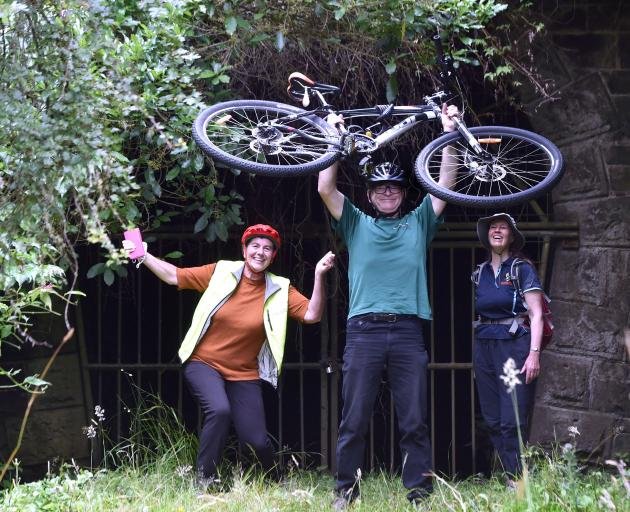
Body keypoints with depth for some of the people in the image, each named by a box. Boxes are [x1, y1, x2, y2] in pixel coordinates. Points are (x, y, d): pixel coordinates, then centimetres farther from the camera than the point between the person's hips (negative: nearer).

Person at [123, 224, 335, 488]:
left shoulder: (280, 290, -3)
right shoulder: (220, 273, -5)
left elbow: (312, 314, -14)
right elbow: (174, 276, 3)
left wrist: (319, 275, -23)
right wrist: (143, 255, -5)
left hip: (245, 375, 1)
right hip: (204, 364, -1)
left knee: (256, 439, -8)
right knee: (219, 410, -31)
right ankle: (204, 479, -13)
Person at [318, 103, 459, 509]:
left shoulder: (419, 223, 16)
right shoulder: (357, 224, 15)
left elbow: (445, 185, 7)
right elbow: (326, 189, 4)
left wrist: (449, 133, 1)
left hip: (407, 329, 0)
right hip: (363, 329, 0)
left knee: (415, 420, -1)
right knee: (354, 419, 0)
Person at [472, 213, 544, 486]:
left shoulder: (522, 268, 0)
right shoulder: (481, 272, 15)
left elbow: (536, 314, -5)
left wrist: (534, 353, -15)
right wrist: (478, 356, 14)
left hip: (514, 343, -6)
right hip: (484, 347, 6)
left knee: (512, 421, -12)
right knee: (493, 420, 3)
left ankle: (518, 481, -8)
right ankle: (510, 478, 8)